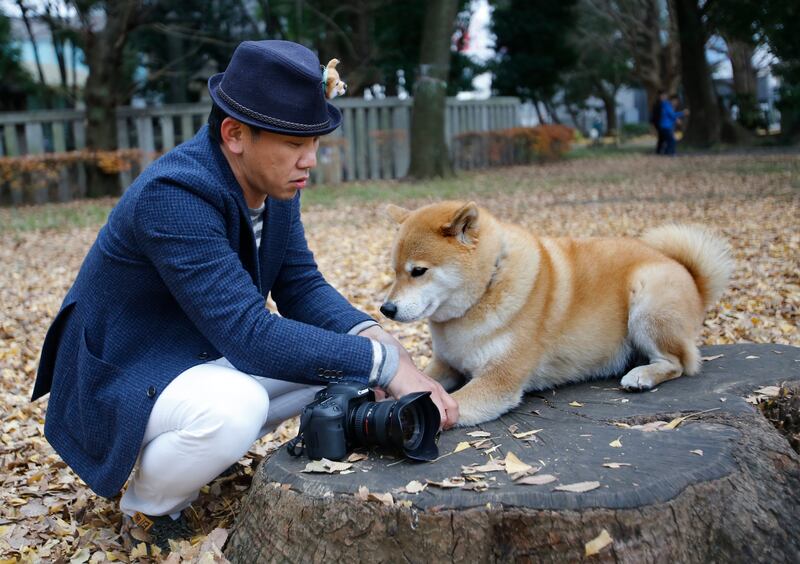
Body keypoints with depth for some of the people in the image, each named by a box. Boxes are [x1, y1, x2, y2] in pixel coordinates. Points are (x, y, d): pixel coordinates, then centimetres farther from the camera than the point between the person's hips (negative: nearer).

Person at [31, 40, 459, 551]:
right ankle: (147, 507, -4)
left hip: (206, 358, 9)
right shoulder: (173, 194, -31)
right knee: (234, 406, -37)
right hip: (122, 382, -8)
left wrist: (377, 337, -20)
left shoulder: (274, 181, -6)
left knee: (347, 347, -3)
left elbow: (302, 287, -2)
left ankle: (193, 448, 10)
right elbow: (250, 336, -34)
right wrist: (382, 362, -32)